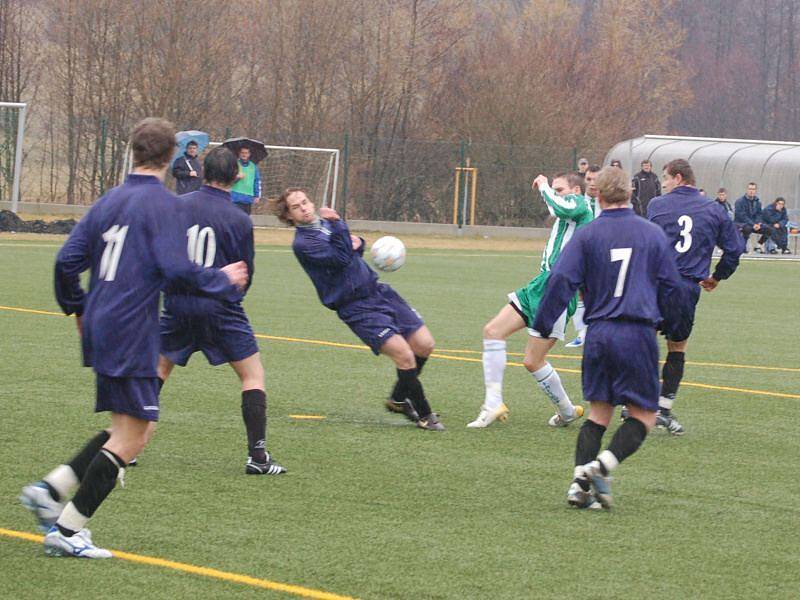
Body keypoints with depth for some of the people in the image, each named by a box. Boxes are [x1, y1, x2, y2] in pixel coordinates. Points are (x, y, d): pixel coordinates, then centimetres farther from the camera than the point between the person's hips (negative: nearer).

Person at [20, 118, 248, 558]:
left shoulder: (109, 201, 12)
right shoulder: (162, 203, -9)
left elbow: (67, 261, 10)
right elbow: (175, 268, -19)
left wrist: (77, 308, 26)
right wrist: (222, 281, -3)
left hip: (100, 328, 8)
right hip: (132, 334, -8)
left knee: (127, 429, 18)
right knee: (131, 437, -2)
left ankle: (50, 489, 10)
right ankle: (67, 530, -4)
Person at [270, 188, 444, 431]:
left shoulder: (326, 223, 13)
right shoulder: (302, 243, -12)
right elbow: (340, 259, -23)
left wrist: (358, 243, 5)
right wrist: (337, 225, -25)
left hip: (378, 291, 8)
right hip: (358, 308, -8)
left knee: (424, 345, 5)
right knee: (404, 355, -18)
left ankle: (398, 399, 25)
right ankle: (424, 415, -2)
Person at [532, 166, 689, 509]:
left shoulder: (586, 236, 2)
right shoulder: (653, 234, 5)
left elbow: (561, 281, -6)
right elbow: (671, 285, 11)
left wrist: (543, 325, 2)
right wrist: (669, 323, 28)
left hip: (599, 333, 2)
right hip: (639, 333, -2)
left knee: (598, 413, 12)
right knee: (643, 415, 4)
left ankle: (581, 482, -1)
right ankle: (604, 464, -19)